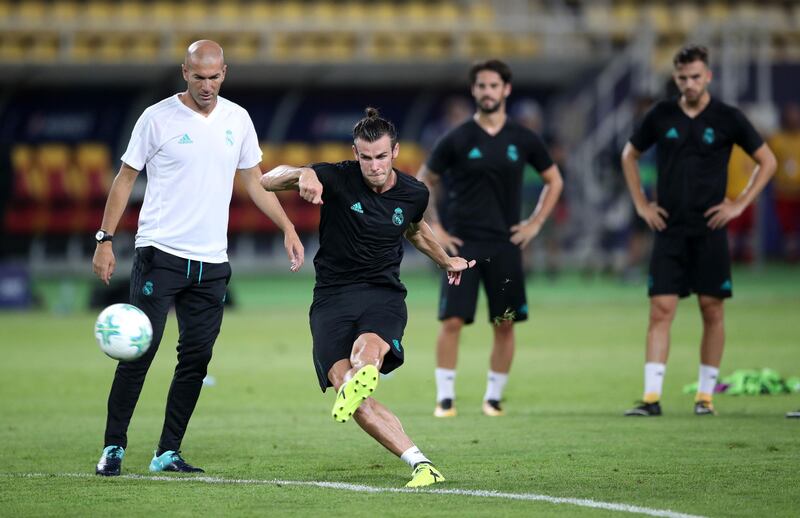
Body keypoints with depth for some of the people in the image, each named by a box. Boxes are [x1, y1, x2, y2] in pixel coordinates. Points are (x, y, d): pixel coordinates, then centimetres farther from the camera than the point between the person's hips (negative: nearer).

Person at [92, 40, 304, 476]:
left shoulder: (238, 120, 8)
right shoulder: (157, 118, -4)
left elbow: (254, 181, 17)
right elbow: (125, 178, 1)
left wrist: (288, 228, 7)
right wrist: (105, 240, -5)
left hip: (211, 261, 4)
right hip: (160, 254, -4)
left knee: (196, 358, 2)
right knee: (139, 351, -9)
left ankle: (167, 453, 9)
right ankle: (114, 447, -1)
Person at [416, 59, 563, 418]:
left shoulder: (523, 140, 3)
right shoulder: (457, 140, -2)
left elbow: (554, 181, 16)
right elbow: (423, 183, 8)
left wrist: (535, 223, 7)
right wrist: (434, 228, 1)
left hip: (505, 245, 2)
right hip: (462, 244, -2)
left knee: (505, 324, 2)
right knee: (452, 321, -9)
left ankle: (494, 397, 14)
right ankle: (445, 398, -2)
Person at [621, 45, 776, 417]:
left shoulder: (727, 118, -1)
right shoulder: (661, 116, 4)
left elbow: (767, 162, 6)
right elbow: (629, 155, 19)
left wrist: (740, 204, -1)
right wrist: (640, 204, 10)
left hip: (710, 231, -1)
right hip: (669, 229, 1)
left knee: (712, 310, 1)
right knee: (661, 310, -6)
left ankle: (705, 395, 10)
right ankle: (651, 397, -9)